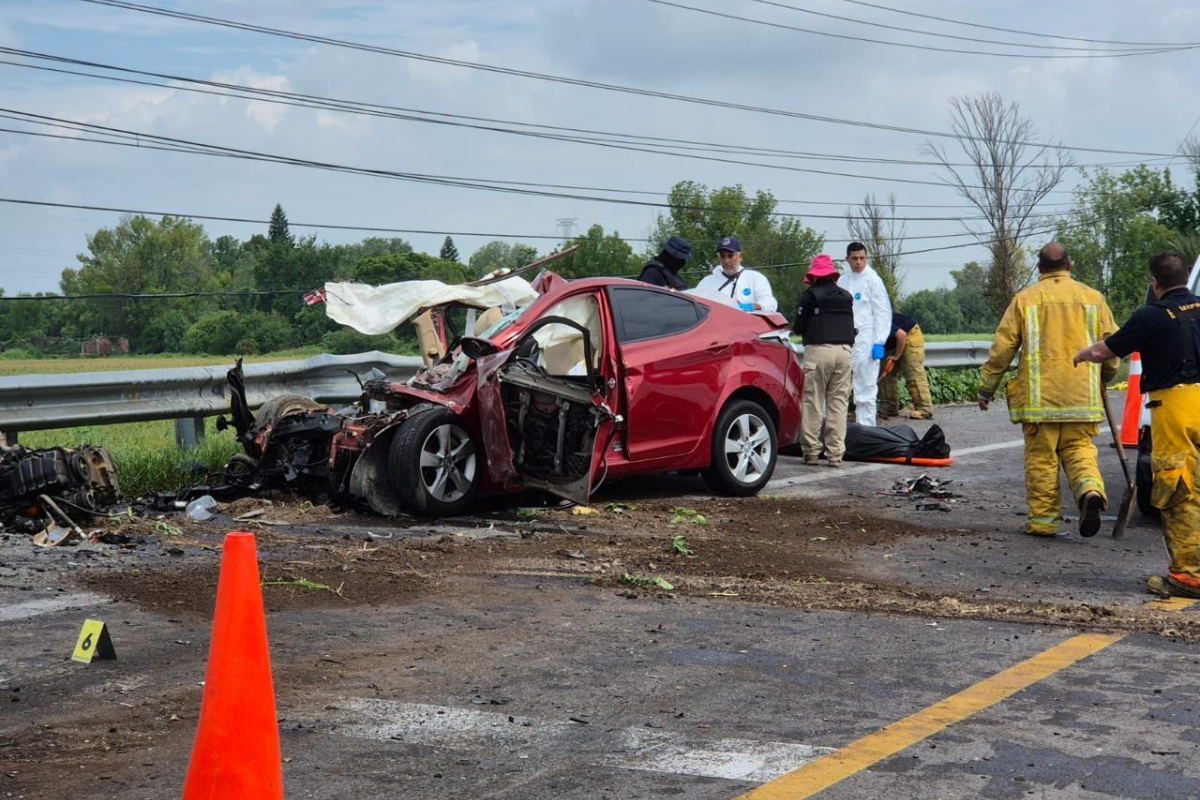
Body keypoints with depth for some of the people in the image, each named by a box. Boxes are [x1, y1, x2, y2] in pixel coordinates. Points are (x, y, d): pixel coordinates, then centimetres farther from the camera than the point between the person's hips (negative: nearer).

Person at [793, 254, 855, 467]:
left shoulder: (811, 296, -3)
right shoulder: (846, 296, 14)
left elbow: (798, 327, -1)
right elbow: (851, 327, 15)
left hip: (818, 351, -5)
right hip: (844, 351, 5)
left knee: (813, 403, 0)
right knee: (839, 403, 5)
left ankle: (811, 451, 0)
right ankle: (835, 454, 4)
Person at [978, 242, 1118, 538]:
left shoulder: (1025, 299, 2)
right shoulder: (1093, 297, 8)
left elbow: (1002, 349, 1)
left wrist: (986, 389, 9)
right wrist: (1104, 378, 29)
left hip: (1039, 395, -2)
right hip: (1082, 394, 2)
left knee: (1041, 457, 5)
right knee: (1078, 448, 11)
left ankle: (1043, 519, 8)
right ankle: (1090, 488, -17)